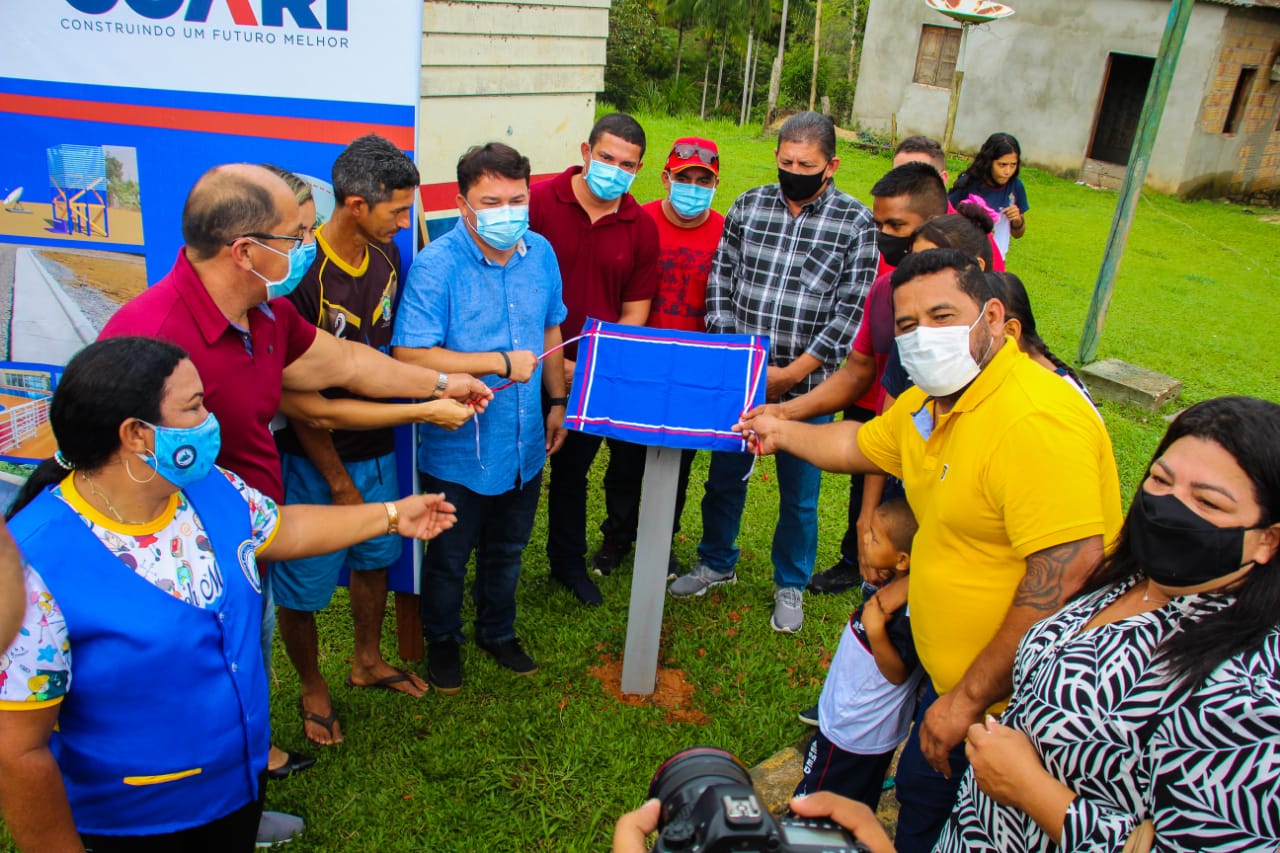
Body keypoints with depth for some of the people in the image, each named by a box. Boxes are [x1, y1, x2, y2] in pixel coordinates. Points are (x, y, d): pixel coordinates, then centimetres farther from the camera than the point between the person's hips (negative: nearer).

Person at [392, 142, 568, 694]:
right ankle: (442, 639, 43)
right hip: (459, 448, -5)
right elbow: (408, 356, -27)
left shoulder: (541, 254, -1)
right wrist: (501, 364, -24)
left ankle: (498, 632, 48)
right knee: (449, 558, 16)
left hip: (525, 444, 5)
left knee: (507, 551, 24)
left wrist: (558, 403, 13)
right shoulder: (436, 265, -20)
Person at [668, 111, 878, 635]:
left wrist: (792, 373, -13)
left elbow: (851, 311, -10)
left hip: (806, 386, -2)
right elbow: (720, 283, 4)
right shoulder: (748, 207, 3)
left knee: (799, 495, 11)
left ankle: (790, 584, 34)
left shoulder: (857, 223, -5)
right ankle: (717, 563, 41)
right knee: (725, 478, 17)